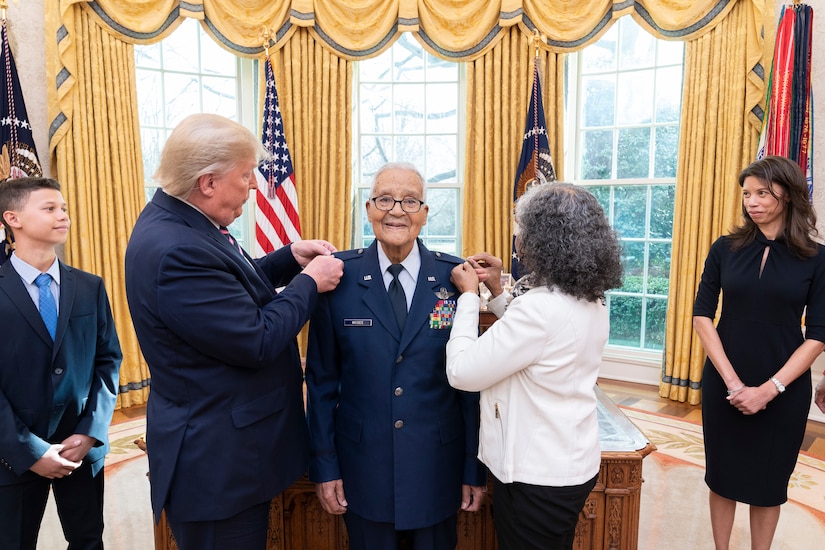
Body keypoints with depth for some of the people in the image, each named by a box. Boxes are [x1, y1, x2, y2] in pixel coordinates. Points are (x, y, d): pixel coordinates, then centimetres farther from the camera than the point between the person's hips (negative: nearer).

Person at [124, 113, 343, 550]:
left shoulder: (177, 222, 2)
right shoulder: (177, 251, -29)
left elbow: (230, 290, 13)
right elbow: (257, 342, -26)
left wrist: (290, 258, 2)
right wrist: (309, 282, -13)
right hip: (217, 463, -10)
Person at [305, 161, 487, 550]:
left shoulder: (454, 278, -7)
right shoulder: (340, 278, -8)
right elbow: (321, 379, -2)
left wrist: (475, 469, 0)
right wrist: (324, 466, -1)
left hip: (438, 469, 1)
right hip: (362, 469, 0)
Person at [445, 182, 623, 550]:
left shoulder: (542, 307, -29)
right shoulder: (590, 302, 0)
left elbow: (461, 372, -24)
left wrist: (469, 295, -12)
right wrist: (498, 292, 7)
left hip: (537, 478, -9)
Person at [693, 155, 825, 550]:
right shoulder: (725, 249, -2)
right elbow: (702, 315, -6)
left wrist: (769, 389, -14)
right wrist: (732, 381, -13)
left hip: (784, 390, -1)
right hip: (723, 382, 1)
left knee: (769, 480, 14)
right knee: (722, 474, 12)